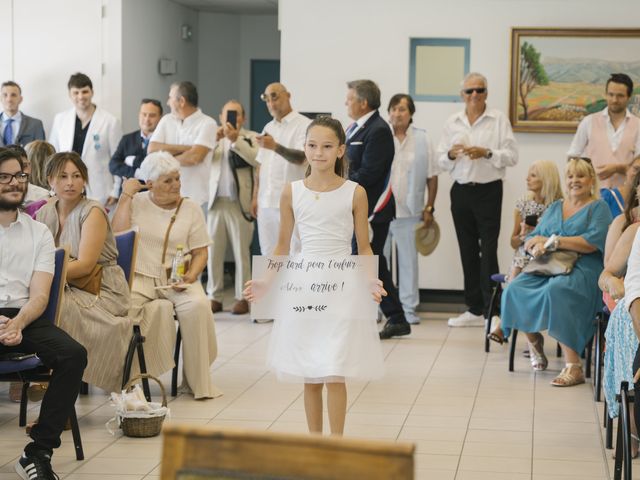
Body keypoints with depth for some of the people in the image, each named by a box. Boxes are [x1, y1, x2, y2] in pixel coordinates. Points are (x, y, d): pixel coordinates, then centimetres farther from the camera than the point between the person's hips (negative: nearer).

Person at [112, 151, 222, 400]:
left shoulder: (190, 208, 10)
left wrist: (190, 276, -12)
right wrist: (126, 195, -4)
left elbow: (200, 252, 7)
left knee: (197, 306, -31)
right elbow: (118, 235, -8)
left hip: (177, 279, 1)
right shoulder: (135, 203, 8)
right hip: (139, 277, 0)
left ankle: (197, 380, -16)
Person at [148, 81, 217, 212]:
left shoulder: (207, 123, -5)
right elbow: (152, 150, -1)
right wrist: (186, 148, -8)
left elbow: (195, 157, -16)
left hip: (195, 199, -4)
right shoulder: (167, 120, 11)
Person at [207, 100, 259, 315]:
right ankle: (214, 296, 8)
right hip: (216, 201, 3)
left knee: (241, 252, -1)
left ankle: (242, 297, 4)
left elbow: (256, 160, -14)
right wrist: (215, 140, -15)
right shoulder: (215, 137, 13)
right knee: (213, 251, 3)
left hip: (239, 203, -3)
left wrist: (235, 140, -19)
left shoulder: (250, 137, 4)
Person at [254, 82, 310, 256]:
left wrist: (275, 146, -37)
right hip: (267, 201, 7)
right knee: (268, 254, 9)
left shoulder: (304, 125, -6)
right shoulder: (268, 128, 17)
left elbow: (300, 157, -21)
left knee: (294, 254, -7)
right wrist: (256, 196, 14)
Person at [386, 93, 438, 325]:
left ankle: (409, 307, 14)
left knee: (408, 258, 7)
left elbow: (432, 177, 6)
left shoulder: (422, 140, 4)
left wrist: (429, 208, 2)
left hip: (409, 210, 1)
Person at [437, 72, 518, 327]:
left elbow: (512, 156, -5)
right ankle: (474, 309, 16)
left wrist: (487, 153, -19)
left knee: (488, 251, -9)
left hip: (488, 191, -4)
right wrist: (450, 155, -11)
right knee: (468, 251, 8)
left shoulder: (499, 119, 1)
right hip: (461, 191, 4)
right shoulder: (452, 122, 11)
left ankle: (491, 310, -9)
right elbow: (441, 161, 10)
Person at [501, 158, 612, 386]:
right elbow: (530, 239, 17)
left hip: (582, 268, -5)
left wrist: (552, 241, -10)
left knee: (557, 291, -38)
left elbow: (592, 243, -10)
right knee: (515, 289, -25)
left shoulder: (598, 208, 7)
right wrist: (536, 247, -9)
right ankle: (534, 340, 1)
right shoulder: (554, 208, 24)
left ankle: (573, 366, -38)